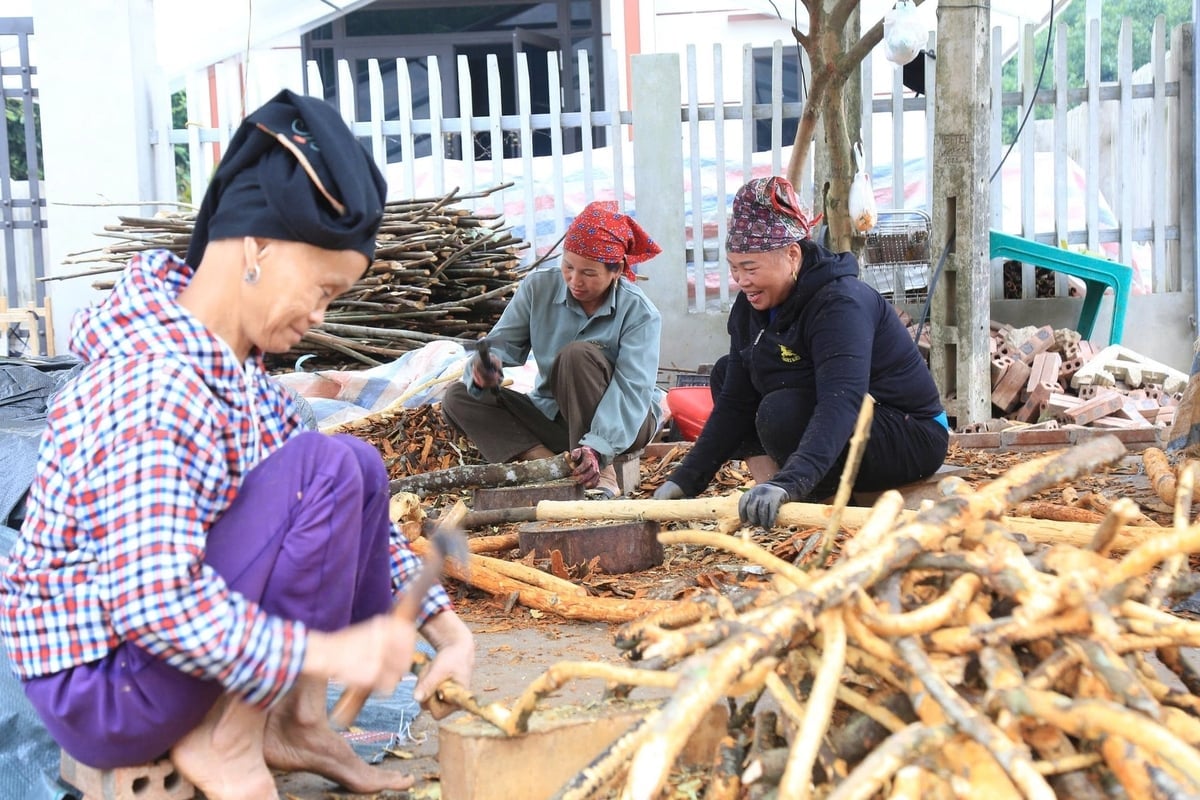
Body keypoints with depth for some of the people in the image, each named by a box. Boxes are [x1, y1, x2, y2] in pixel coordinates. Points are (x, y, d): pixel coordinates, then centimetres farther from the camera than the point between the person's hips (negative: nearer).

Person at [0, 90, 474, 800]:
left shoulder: (237, 369, 4)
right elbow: (152, 602, -34)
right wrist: (327, 653, -27)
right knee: (325, 470, -21)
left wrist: (448, 631, -1)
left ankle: (297, 723, 5)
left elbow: (350, 510, 7)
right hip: (99, 691, -9)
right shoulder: (155, 383, -26)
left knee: (360, 469, 4)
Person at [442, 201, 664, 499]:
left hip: (622, 423, -5)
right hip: (554, 417, 5)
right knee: (458, 398, -10)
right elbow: (503, 343, -11)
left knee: (579, 354, -32)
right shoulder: (538, 287, -7)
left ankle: (599, 475, -28)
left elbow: (633, 388, -29)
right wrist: (483, 367, -37)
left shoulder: (639, 312, -18)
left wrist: (598, 447, -44)